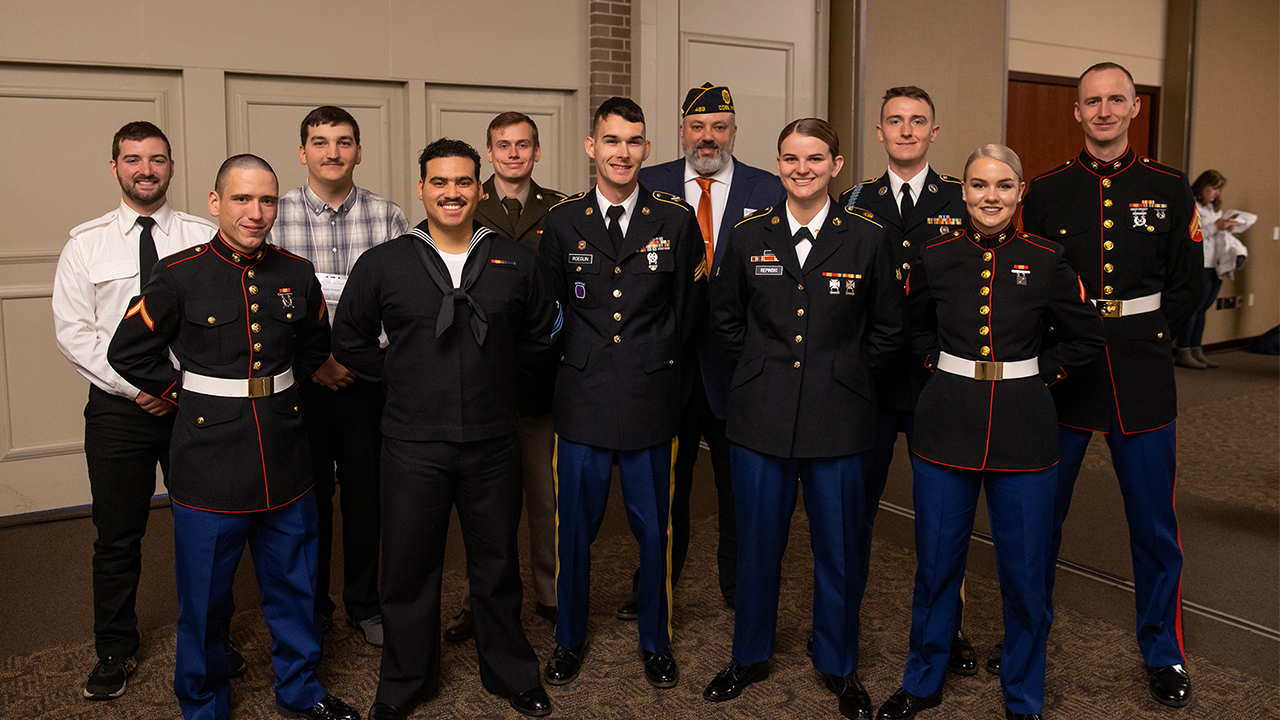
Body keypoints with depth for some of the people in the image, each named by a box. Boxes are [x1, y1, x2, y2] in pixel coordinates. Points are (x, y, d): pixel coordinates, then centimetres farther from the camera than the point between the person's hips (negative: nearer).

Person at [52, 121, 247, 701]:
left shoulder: (205, 238, 1)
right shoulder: (87, 244, 4)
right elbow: (73, 331, -1)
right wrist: (135, 387, -10)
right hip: (118, 407, 0)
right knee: (118, 535, 9)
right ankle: (115, 652, 26)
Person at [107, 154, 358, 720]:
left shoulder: (297, 274, 3)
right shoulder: (179, 275, -8)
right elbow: (128, 352, -1)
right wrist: (187, 393, -1)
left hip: (284, 460, 4)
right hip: (210, 461, -3)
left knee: (294, 586, 15)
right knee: (205, 595, 9)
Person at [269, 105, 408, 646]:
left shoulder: (386, 217, 0)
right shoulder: (274, 216, -2)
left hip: (369, 382, 1)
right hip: (299, 384, 0)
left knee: (368, 497, 10)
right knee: (308, 499, 10)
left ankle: (365, 604, 29)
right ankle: (311, 609, 28)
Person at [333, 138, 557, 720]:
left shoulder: (516, 263, 2)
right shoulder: (382, 264, -1)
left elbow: (541, 334, 14)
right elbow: (349, 341, 7)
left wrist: (496, 373, 8)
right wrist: (401, 378, 2)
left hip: (493, 443, 1)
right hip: (413, 445, -1)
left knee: (497, 563, 13)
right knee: (408, 567, 9)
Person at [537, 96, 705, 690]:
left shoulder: (677, 219, 1)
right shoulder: (562, 222, 3)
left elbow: (688, 308, 8)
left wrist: (658, 362, 8)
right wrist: (583, 360, 8)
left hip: (652, 401, 0)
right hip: (582, 399, 1)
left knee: (654, 528, 10)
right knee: (574, 527, 10)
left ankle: (656, 641, 31)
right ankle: (569, 638, 31)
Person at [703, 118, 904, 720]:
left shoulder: (866, 238, -1)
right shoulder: (749, 236, 3)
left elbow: (888, 330, 6)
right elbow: (725, 320, 13)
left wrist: (839, 371, 2)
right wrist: (766, 366, 7)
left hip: (837, 419, -1)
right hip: (761, 416, 1)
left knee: (839, 548, 9)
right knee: (757, 542, 11)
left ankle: (839, 666, 29)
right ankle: (750, 656, 32)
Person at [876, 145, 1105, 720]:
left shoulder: (1046, 262, -2)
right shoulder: (934, 258, 1)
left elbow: (1086, 338, 8)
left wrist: (1037, 372, 0)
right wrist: (945, 367, 6)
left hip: (1023, 431, -1)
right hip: (947, 427, 1)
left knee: (1024, 571, 7)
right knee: (935, 564, 11)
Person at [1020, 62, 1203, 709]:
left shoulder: (1169, 189, 5)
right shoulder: (1046, 191, 4)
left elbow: (1185, 288, 9)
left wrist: (1142, 339, 2)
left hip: (1141, 382, 0)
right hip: (1060, 374, 0)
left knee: (1154, 524, 6)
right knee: (1041, 515, 9)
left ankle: (1163, 654, 24)